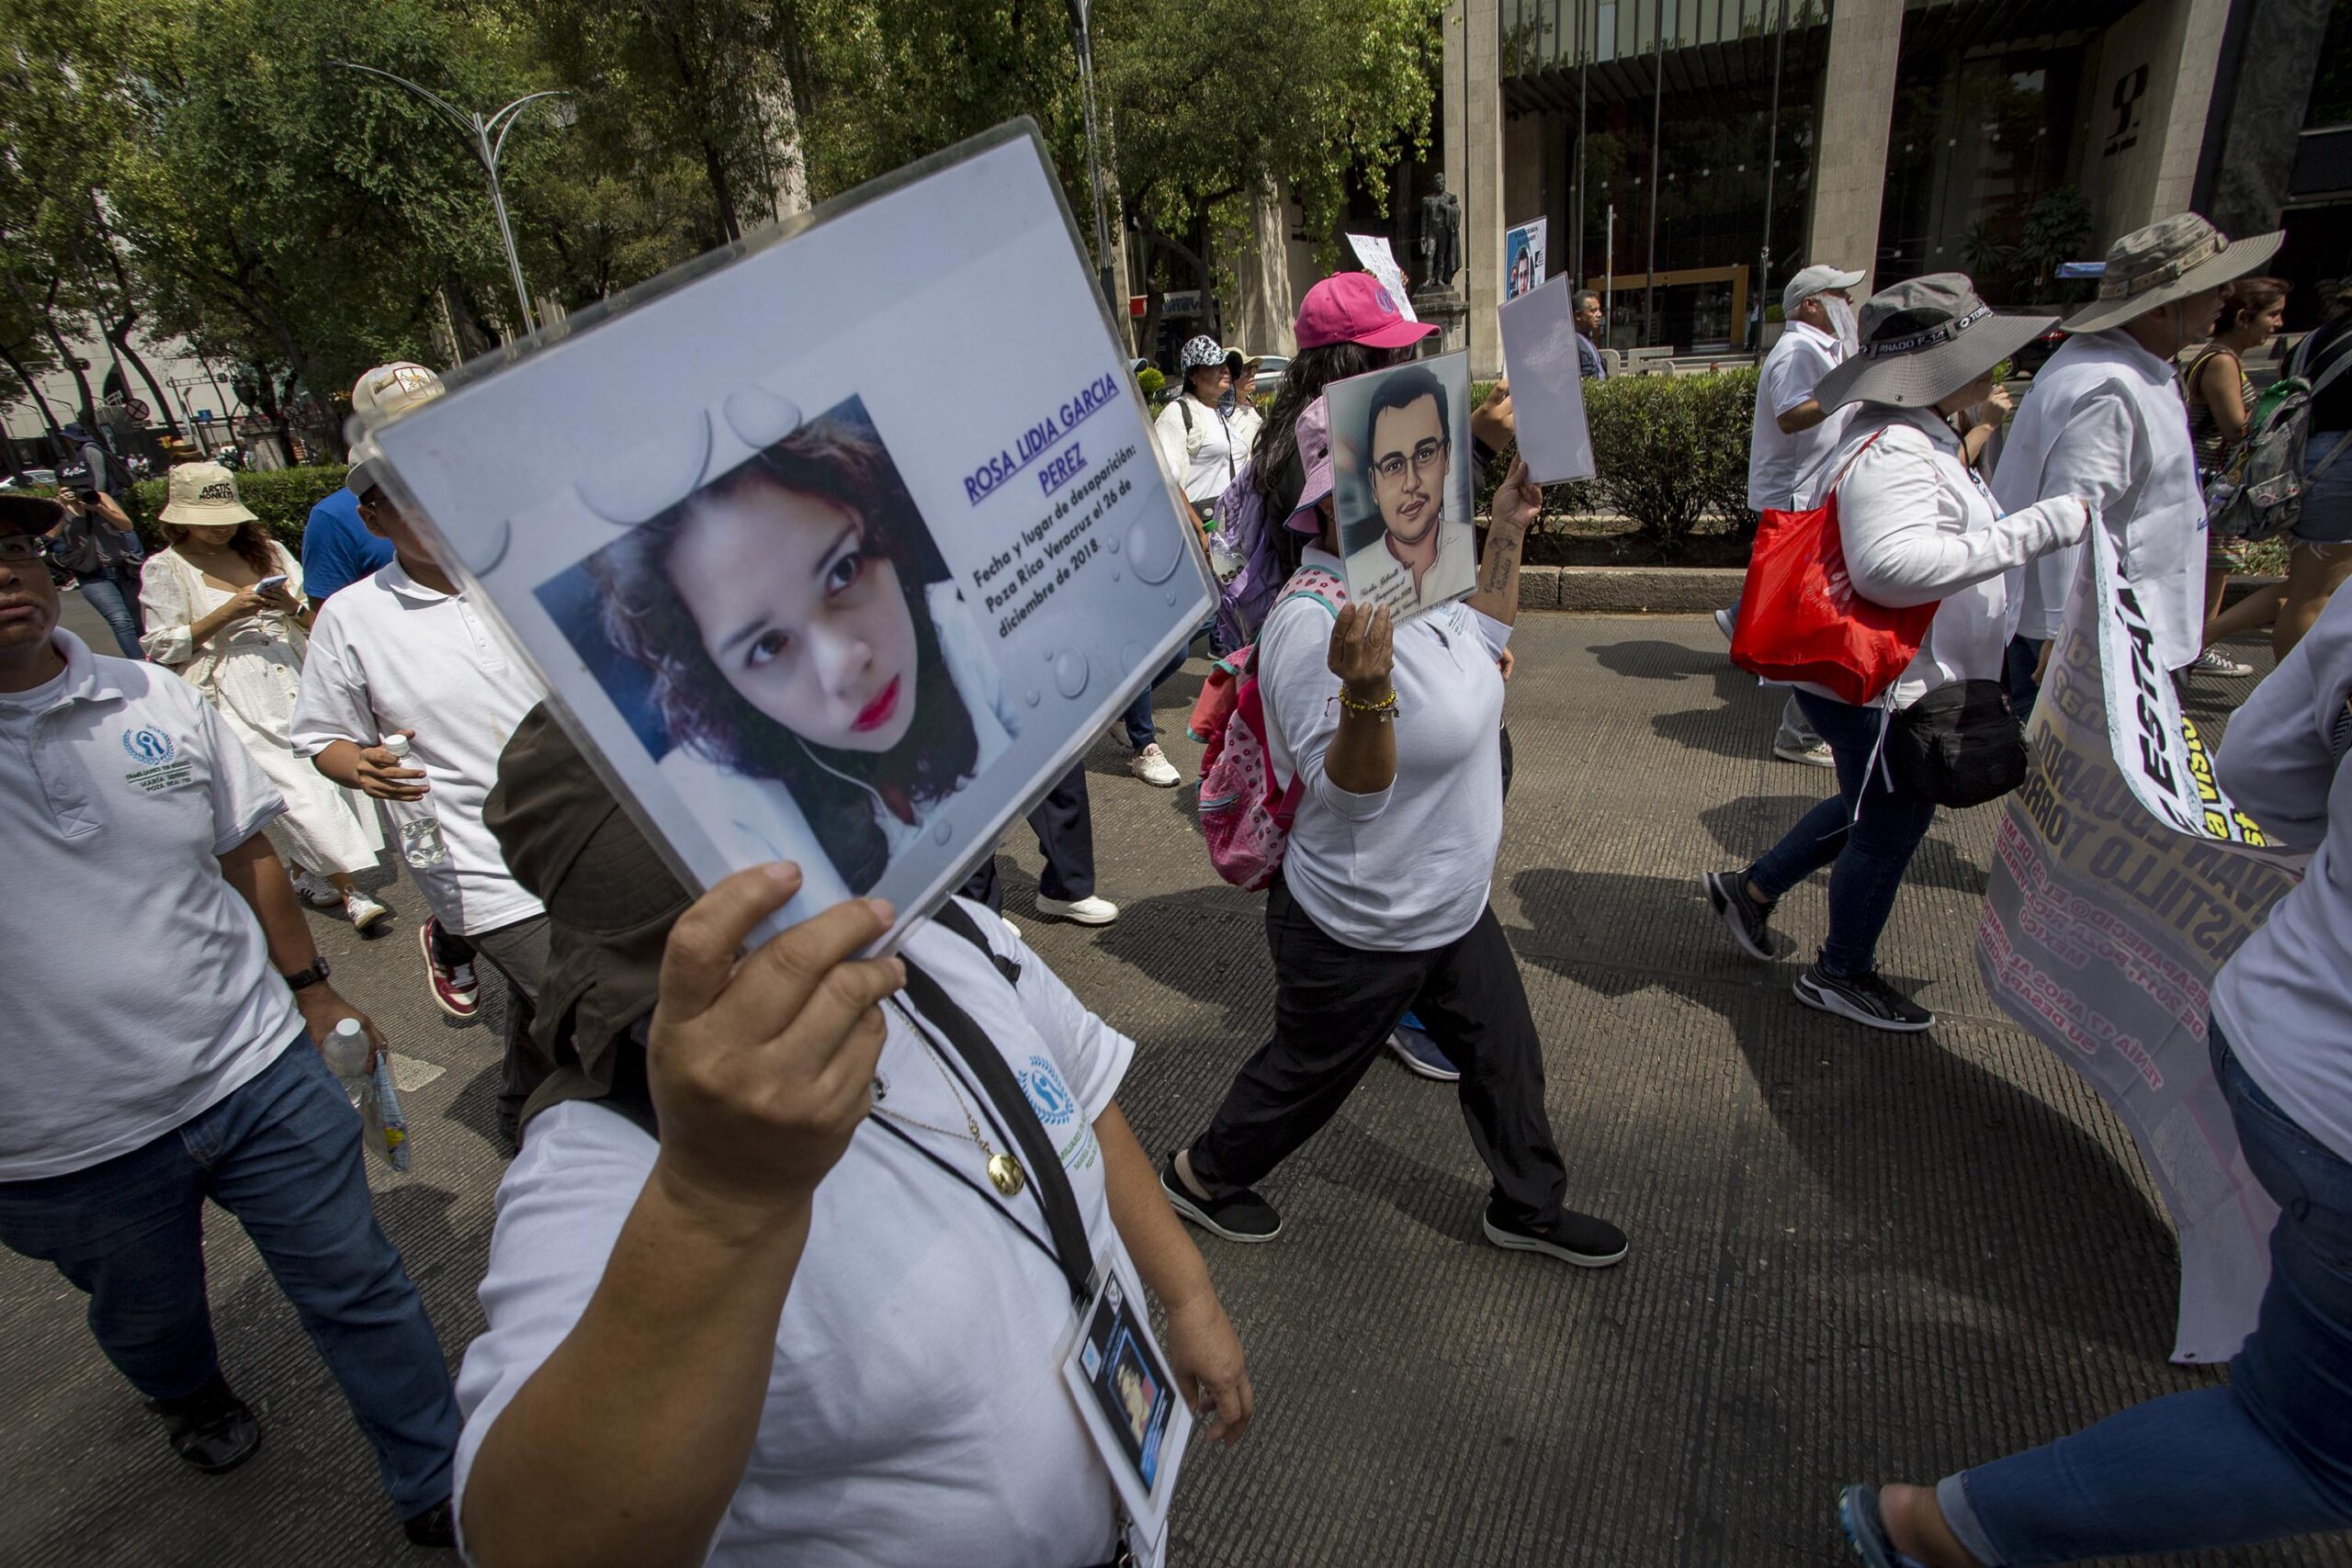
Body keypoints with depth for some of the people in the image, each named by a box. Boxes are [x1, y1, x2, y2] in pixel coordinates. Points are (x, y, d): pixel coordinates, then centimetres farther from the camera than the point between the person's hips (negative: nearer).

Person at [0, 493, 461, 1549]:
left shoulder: (160, 702, -1)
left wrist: (311, 992, 11)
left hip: (259, 1072, 1)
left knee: (358, 1293, 10)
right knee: (149, 1324, 25)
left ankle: (443, 1495, 29)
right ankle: (194, 1403, 59)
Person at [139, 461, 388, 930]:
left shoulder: (266, 551, 15)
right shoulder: (165, 569, 4)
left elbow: (316, 623, 15)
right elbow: (162, 649, 1)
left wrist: (293, 607, -9)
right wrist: (228, 613, -10)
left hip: (293, 679, 4)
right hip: (234, 698, -4)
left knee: (317, 767, -1)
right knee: (293, 785, -12)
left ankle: (304, 871, 19)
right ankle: (350, 891, -12)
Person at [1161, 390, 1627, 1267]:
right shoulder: (1314, 623, -30)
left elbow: (1481, 641, 17)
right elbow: (1348, 794, -32)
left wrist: (1508, 530, 10)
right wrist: (1366, 690, -49)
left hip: (1455, 908, 9)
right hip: (1359, 937, -8)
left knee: (1505, 1059, 22)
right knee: (1307, 1075, 16)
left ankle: (1528, 1207, 48)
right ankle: (1201, 1176, 44)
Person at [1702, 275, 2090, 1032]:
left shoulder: (1917, 440, 10)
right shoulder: (1894, 452, -26)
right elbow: (1893, 564, -40)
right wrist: (2039, 527, -36)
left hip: (1894, 680, 10)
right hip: (1885, 688, -10)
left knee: (1871, 811, 26)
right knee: (1887, 831, 9)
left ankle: (1752, 889, 38)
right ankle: (1842, 975, 31)